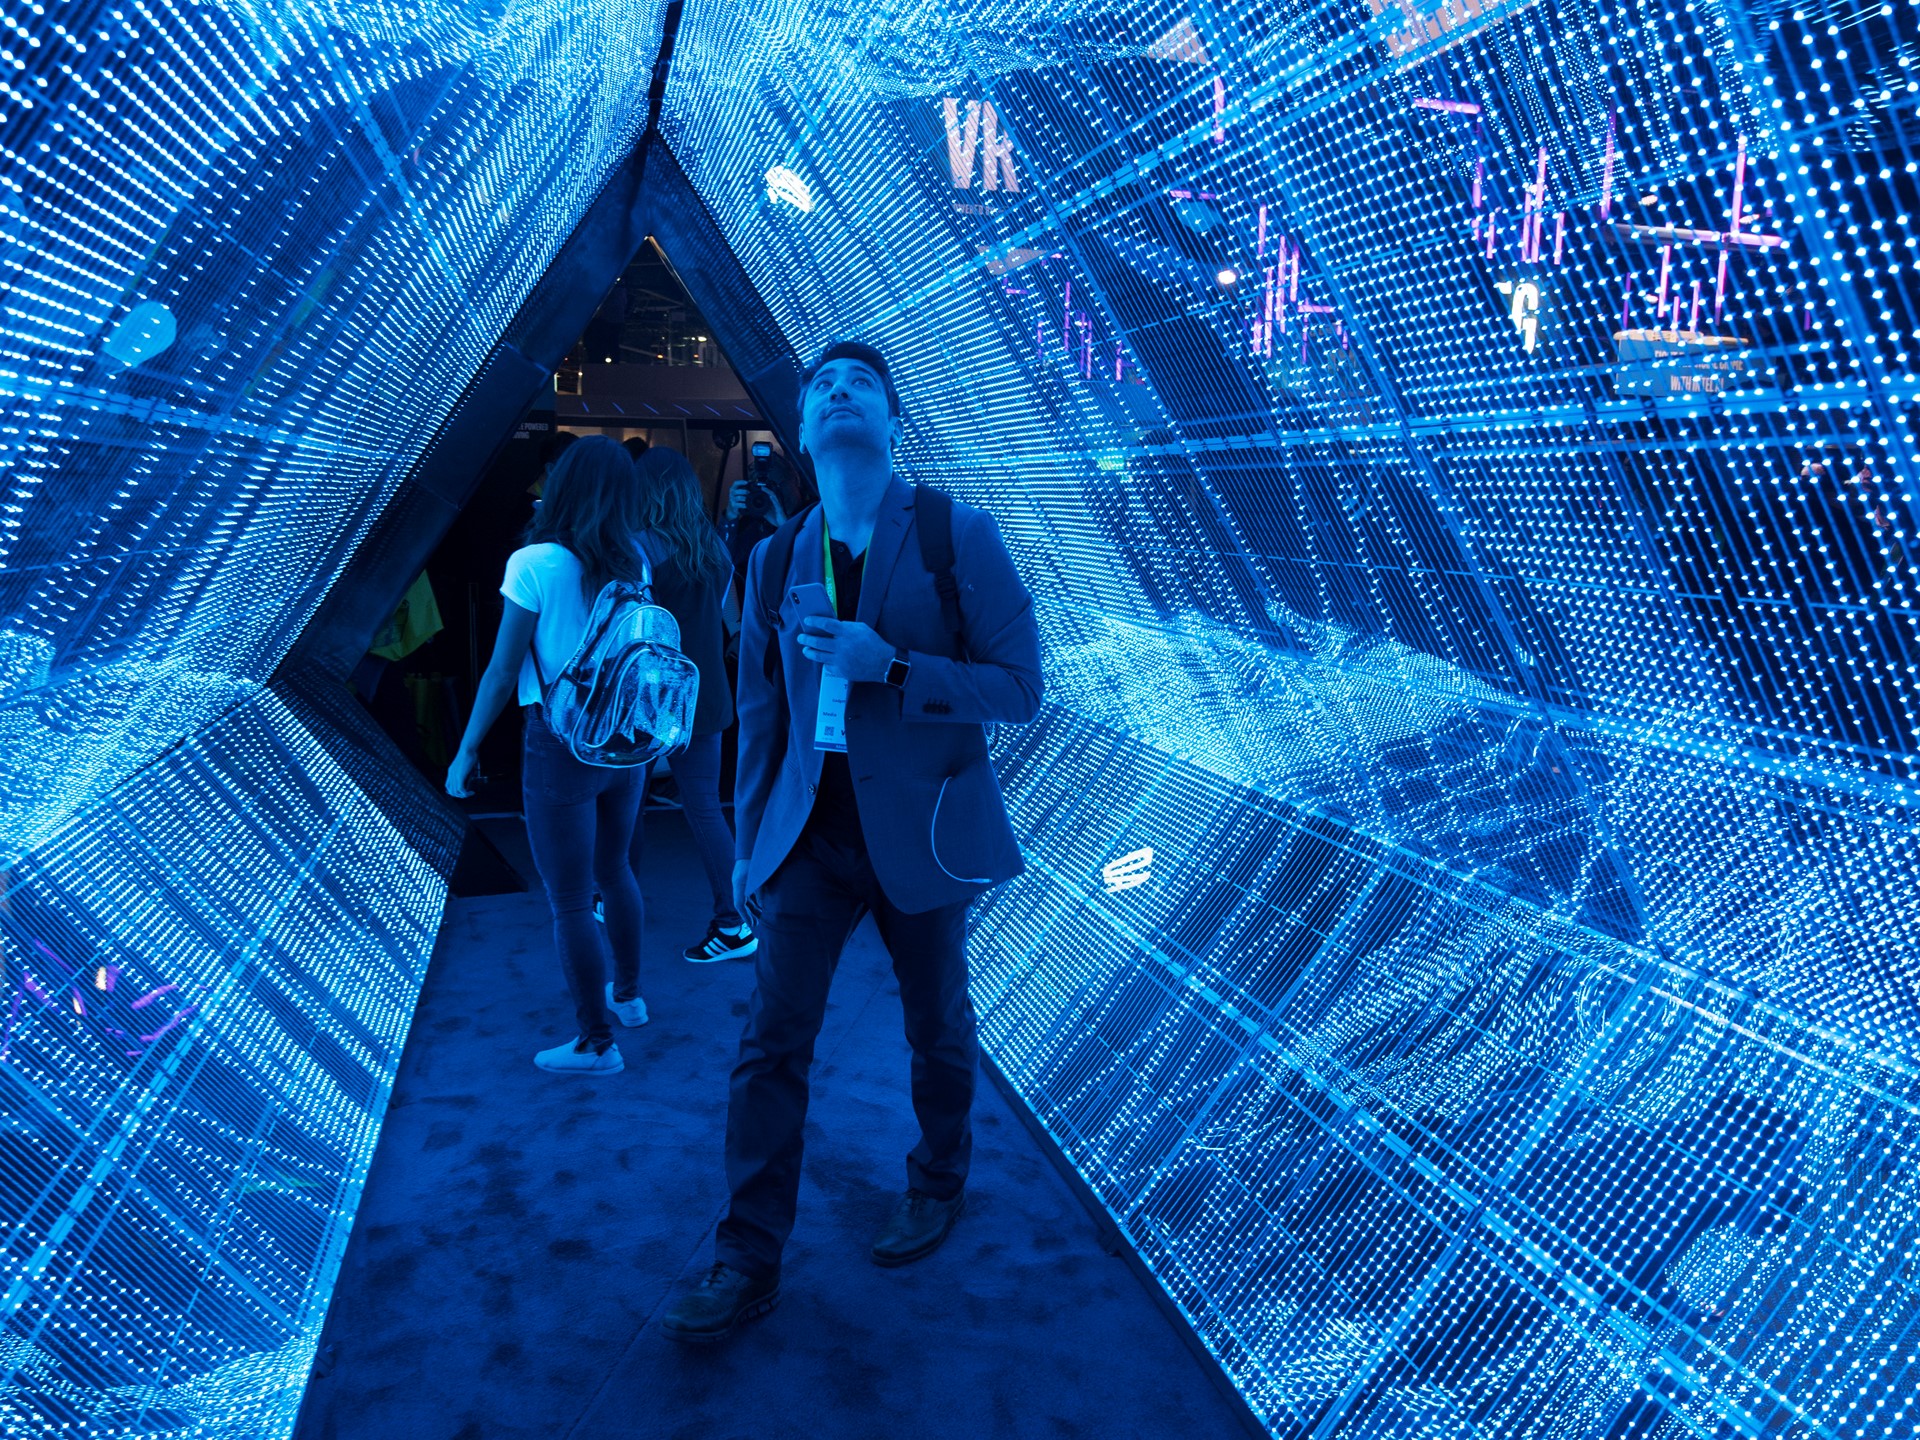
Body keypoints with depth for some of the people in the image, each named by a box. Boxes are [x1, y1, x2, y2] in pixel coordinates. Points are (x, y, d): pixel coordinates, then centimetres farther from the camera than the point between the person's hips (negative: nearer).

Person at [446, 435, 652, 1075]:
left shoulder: (534, 564, -13)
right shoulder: (633, 561, 2)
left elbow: (502, 672, -11)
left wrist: (466, 751, -2)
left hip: (562, 747, -6)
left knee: (570, 902, 5)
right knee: (613, 870, 26)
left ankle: (596, 1042, 15)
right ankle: (627, 994, 41)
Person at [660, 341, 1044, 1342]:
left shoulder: (959, 537, -7)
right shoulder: (774, 560, 5)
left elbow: (1019, 691, -10)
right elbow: (761, 713, 11)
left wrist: (888, 667, -22)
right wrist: (748, 841, 11)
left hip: (919, 830, -2)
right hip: (809, 832, 3)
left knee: (936, 1027, 14)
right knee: (771, 1042, 0)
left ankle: (937, 1186, 40)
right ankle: (747, 1261, 11)